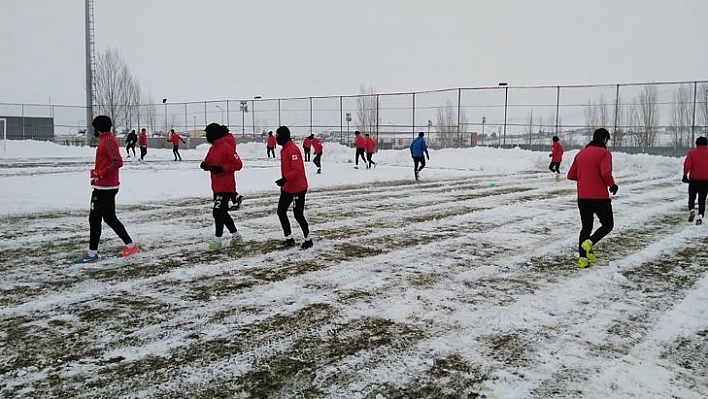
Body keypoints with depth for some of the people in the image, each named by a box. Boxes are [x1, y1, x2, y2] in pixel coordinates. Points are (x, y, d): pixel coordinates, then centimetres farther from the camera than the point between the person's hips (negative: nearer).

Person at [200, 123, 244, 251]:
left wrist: (222, 168, -25)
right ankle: (236, 235, 29)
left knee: (218, 212, -9)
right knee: (222, 213, 15)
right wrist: (205, 165, -5)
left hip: (226, 187, -10)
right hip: (216, 187, 10)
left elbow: (238, 164, -18)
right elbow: (209, 162, 18)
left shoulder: (226, 147, -15)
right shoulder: (213, 148, 12)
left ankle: (217, 241, 0)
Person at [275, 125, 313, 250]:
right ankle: (289, 239, 19)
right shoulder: (284, 149, 12)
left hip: (298, 189, -10)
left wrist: (284, 179, -33)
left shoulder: (293, 150, -19)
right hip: (287, 188, 10)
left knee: (298, 214, -2)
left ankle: (308, 240, 15)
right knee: (281, 211, 9)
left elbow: (297, 169, -27)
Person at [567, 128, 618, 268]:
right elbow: (606, 173, -22)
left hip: (582, 197, 6)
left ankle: (582, 258, 8)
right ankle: (589, 242, -13)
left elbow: (570, 175, 10)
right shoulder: (604, 153, -8)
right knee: (608, 225, 12)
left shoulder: (581, 153, 11)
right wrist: (613, 185, -6)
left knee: (586, 227, 15)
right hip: (600, 197, -6)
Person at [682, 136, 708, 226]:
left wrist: (685, 175, -8)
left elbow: (687, 165, -12)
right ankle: (700, 216, -6)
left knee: (692, 197, 12)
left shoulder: (692, 153, -1)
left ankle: (691, 210, -13)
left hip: (694, 179, -1)